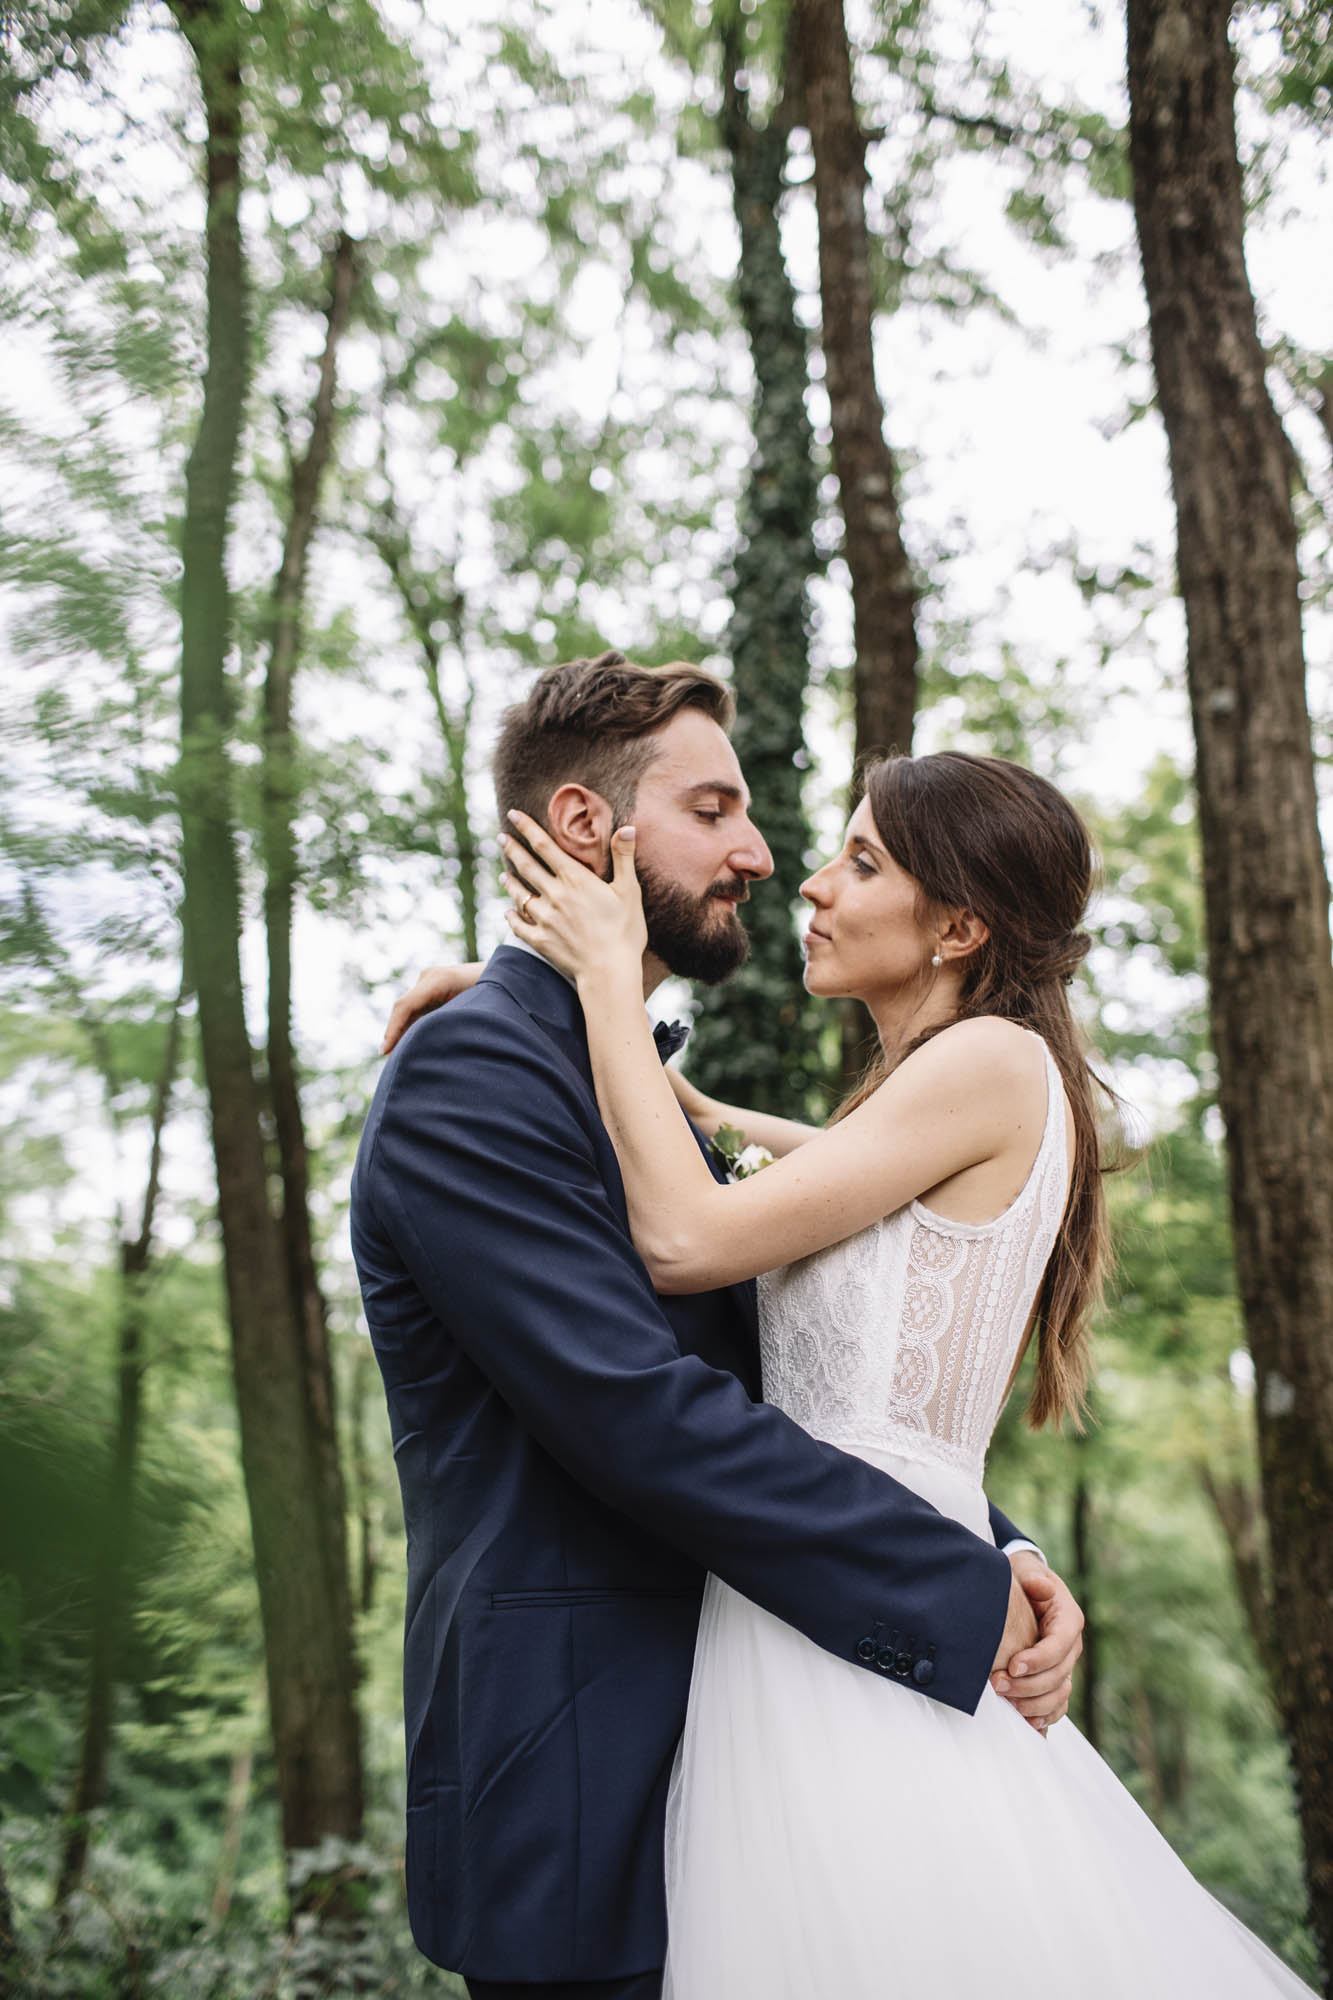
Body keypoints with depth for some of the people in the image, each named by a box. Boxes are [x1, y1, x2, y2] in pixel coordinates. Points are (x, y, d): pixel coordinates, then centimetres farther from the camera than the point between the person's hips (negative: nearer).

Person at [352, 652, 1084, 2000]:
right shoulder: (471, 1068, -15)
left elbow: (772, 1383, 11)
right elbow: (643, 1417, -24)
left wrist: (997, 1553, -3)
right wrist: (964, 1597, -18)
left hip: (705, 1760, 9)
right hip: (580, 1804, -9)